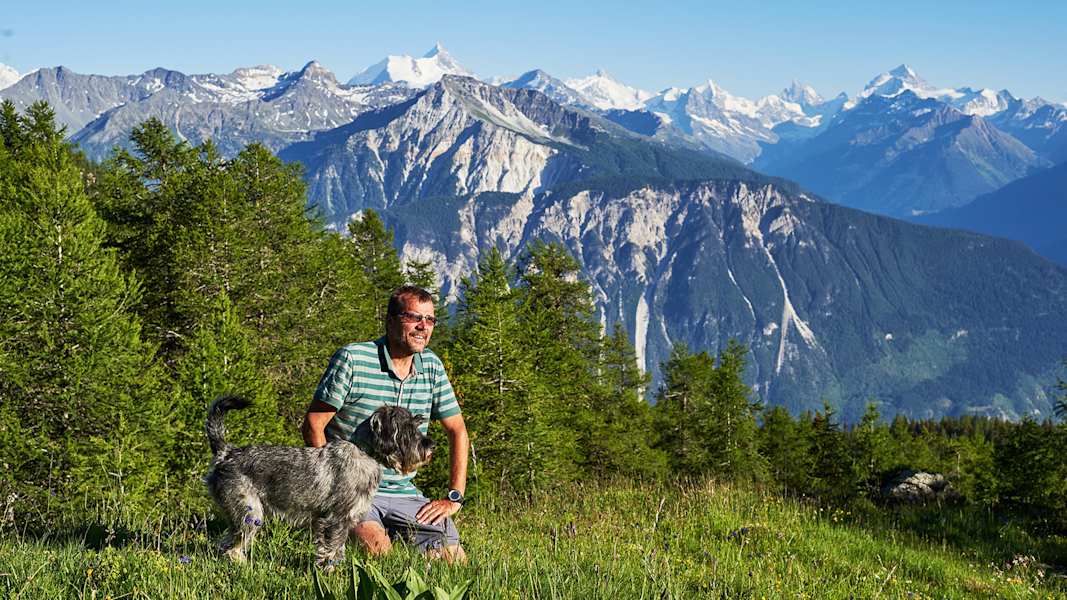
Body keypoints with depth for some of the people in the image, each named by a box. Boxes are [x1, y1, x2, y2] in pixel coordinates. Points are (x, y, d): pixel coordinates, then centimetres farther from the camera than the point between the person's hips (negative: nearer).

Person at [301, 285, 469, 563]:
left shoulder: (431, 366, 6)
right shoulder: (352, 359, -10)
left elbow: (457, 431, 13)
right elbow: (312, 426, -9)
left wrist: (454, 498, 4)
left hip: (404, 493, 5)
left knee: (455, 560, -7)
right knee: (376, 547, -32)